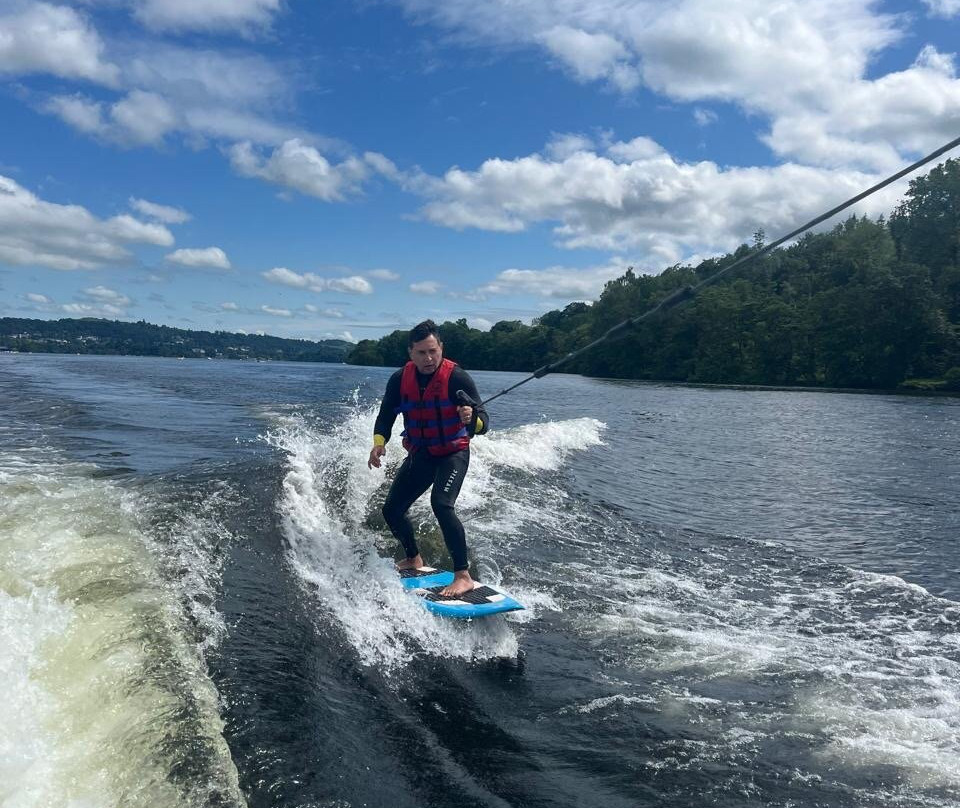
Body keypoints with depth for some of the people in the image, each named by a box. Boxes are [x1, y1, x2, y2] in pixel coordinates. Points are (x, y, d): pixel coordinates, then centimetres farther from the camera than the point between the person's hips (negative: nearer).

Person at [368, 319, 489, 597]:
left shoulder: (457, 377, -21)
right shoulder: (400, 379, -7)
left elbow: (483, 423, -24)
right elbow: (386, 416, -1)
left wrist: (472, 418, -49)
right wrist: (379, 443, -22)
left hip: (453, 452, -6)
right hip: (419, 454, 6)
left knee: (441, 504, -29)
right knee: (392, 511, 7)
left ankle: (463, 576, -22)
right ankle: (413, 559, 35)